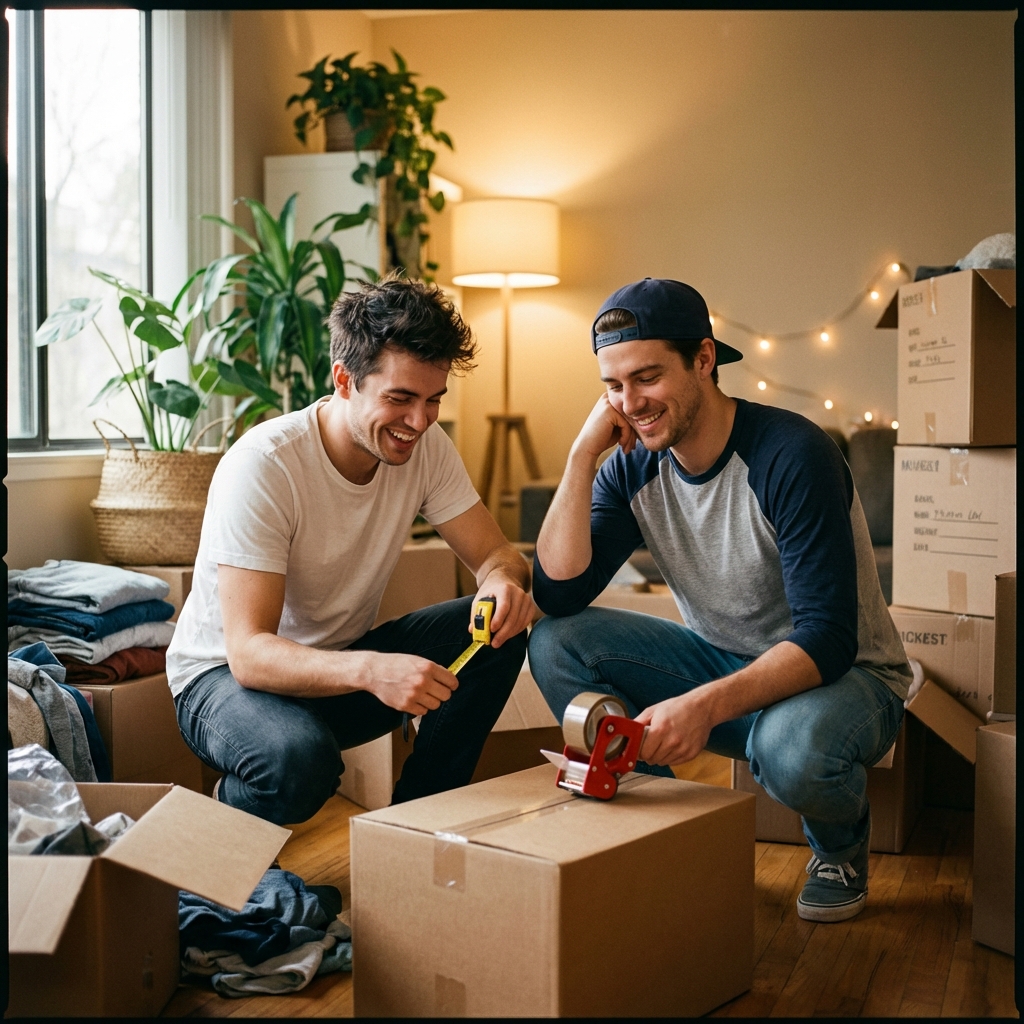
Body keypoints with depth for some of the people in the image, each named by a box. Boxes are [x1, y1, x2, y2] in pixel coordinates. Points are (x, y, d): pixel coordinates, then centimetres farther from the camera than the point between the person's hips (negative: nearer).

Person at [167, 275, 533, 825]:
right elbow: (249, 653, -32)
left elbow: (496, 555, -4)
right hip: (226, 674, -5)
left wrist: (503, 584, -31)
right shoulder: (262, 466, -28)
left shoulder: (425, 447, -10)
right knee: (299, 755, -38)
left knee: (498, 630, -17)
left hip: (344, 662, 6)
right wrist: (370, 669, -50)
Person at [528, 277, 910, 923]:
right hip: (722, 660, 5)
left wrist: (706, 705, -45)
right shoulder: (634, 468, -6)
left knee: (791, 747, -40)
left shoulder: (793, 455, -24)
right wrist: (583, 456, -21)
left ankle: (842, 845, -1)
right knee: (555, 643, -13)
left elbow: (828, 639, -29)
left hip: (844, 675, -5)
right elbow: (559, 596, -15)